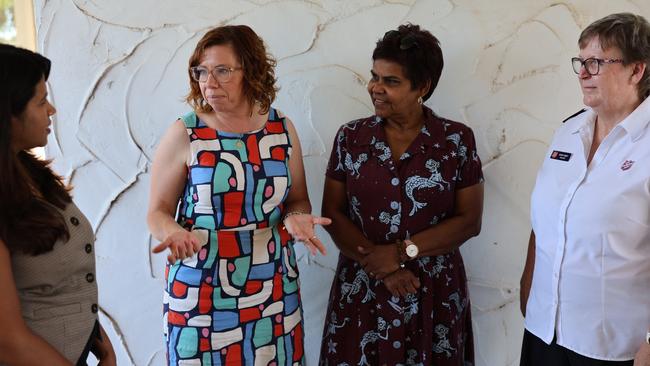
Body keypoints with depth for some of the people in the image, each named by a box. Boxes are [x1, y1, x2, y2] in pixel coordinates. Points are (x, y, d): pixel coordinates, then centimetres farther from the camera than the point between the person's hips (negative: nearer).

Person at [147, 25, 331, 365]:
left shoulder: (281, 128, 1)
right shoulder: (184, 134, -8)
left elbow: (298, 200, 9)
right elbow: (158, 212, -3)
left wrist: (296, 218, -14)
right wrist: (176, 234, -25)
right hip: (202, 292, -2)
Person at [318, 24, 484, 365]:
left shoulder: (457, 139, -4)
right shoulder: (350, 137, 0)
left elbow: (469, 220, -5)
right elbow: (332, 213, -1)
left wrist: (402, 253, -15)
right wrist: (381, 267, -13)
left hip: (435, 294, -1)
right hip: (361, 291, 1)